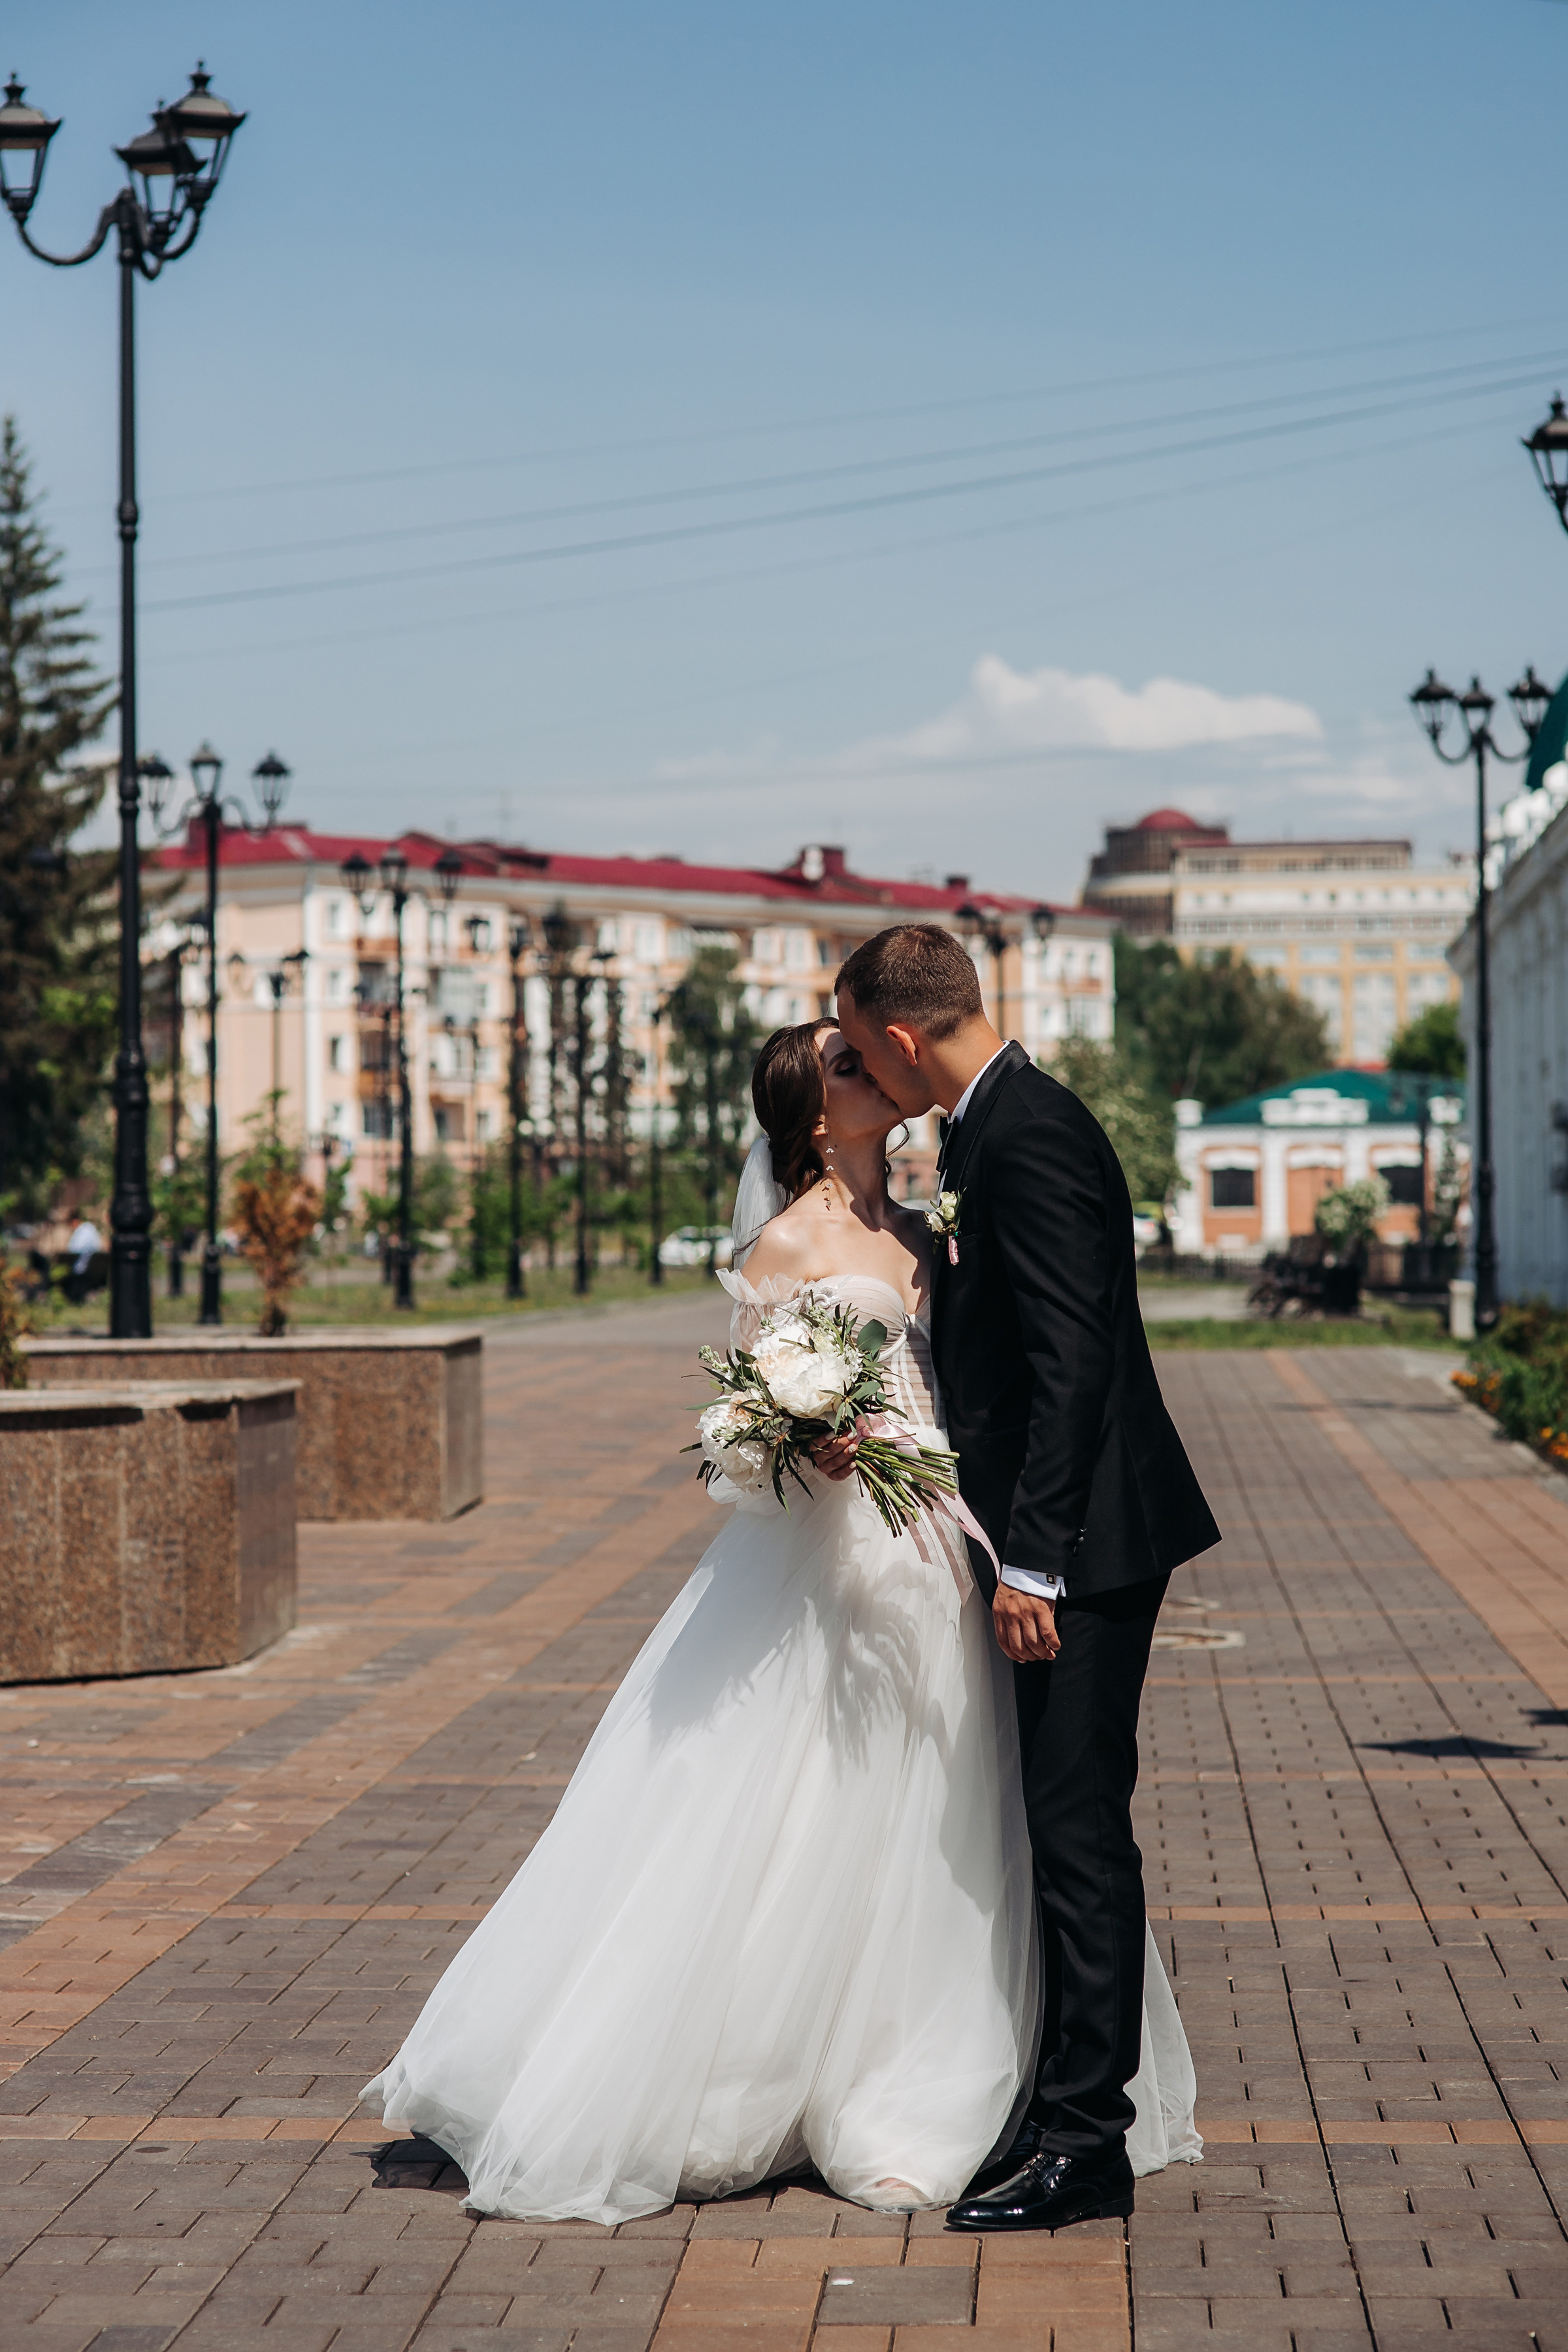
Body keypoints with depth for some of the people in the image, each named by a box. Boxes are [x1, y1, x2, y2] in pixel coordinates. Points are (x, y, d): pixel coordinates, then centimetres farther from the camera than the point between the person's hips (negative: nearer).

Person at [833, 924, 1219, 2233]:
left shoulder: (1030, 1136, -18)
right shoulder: (991, 1130, 14)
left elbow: (1071, 1363, -23)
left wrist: (1030, 1562, -23)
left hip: (1083, 1542, -11)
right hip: (1055, 1539, 11)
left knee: (1078, 1830, -6)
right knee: (1068, 1830, 15)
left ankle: (1085, 2146, 0)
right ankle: (1072, 2105, 25)